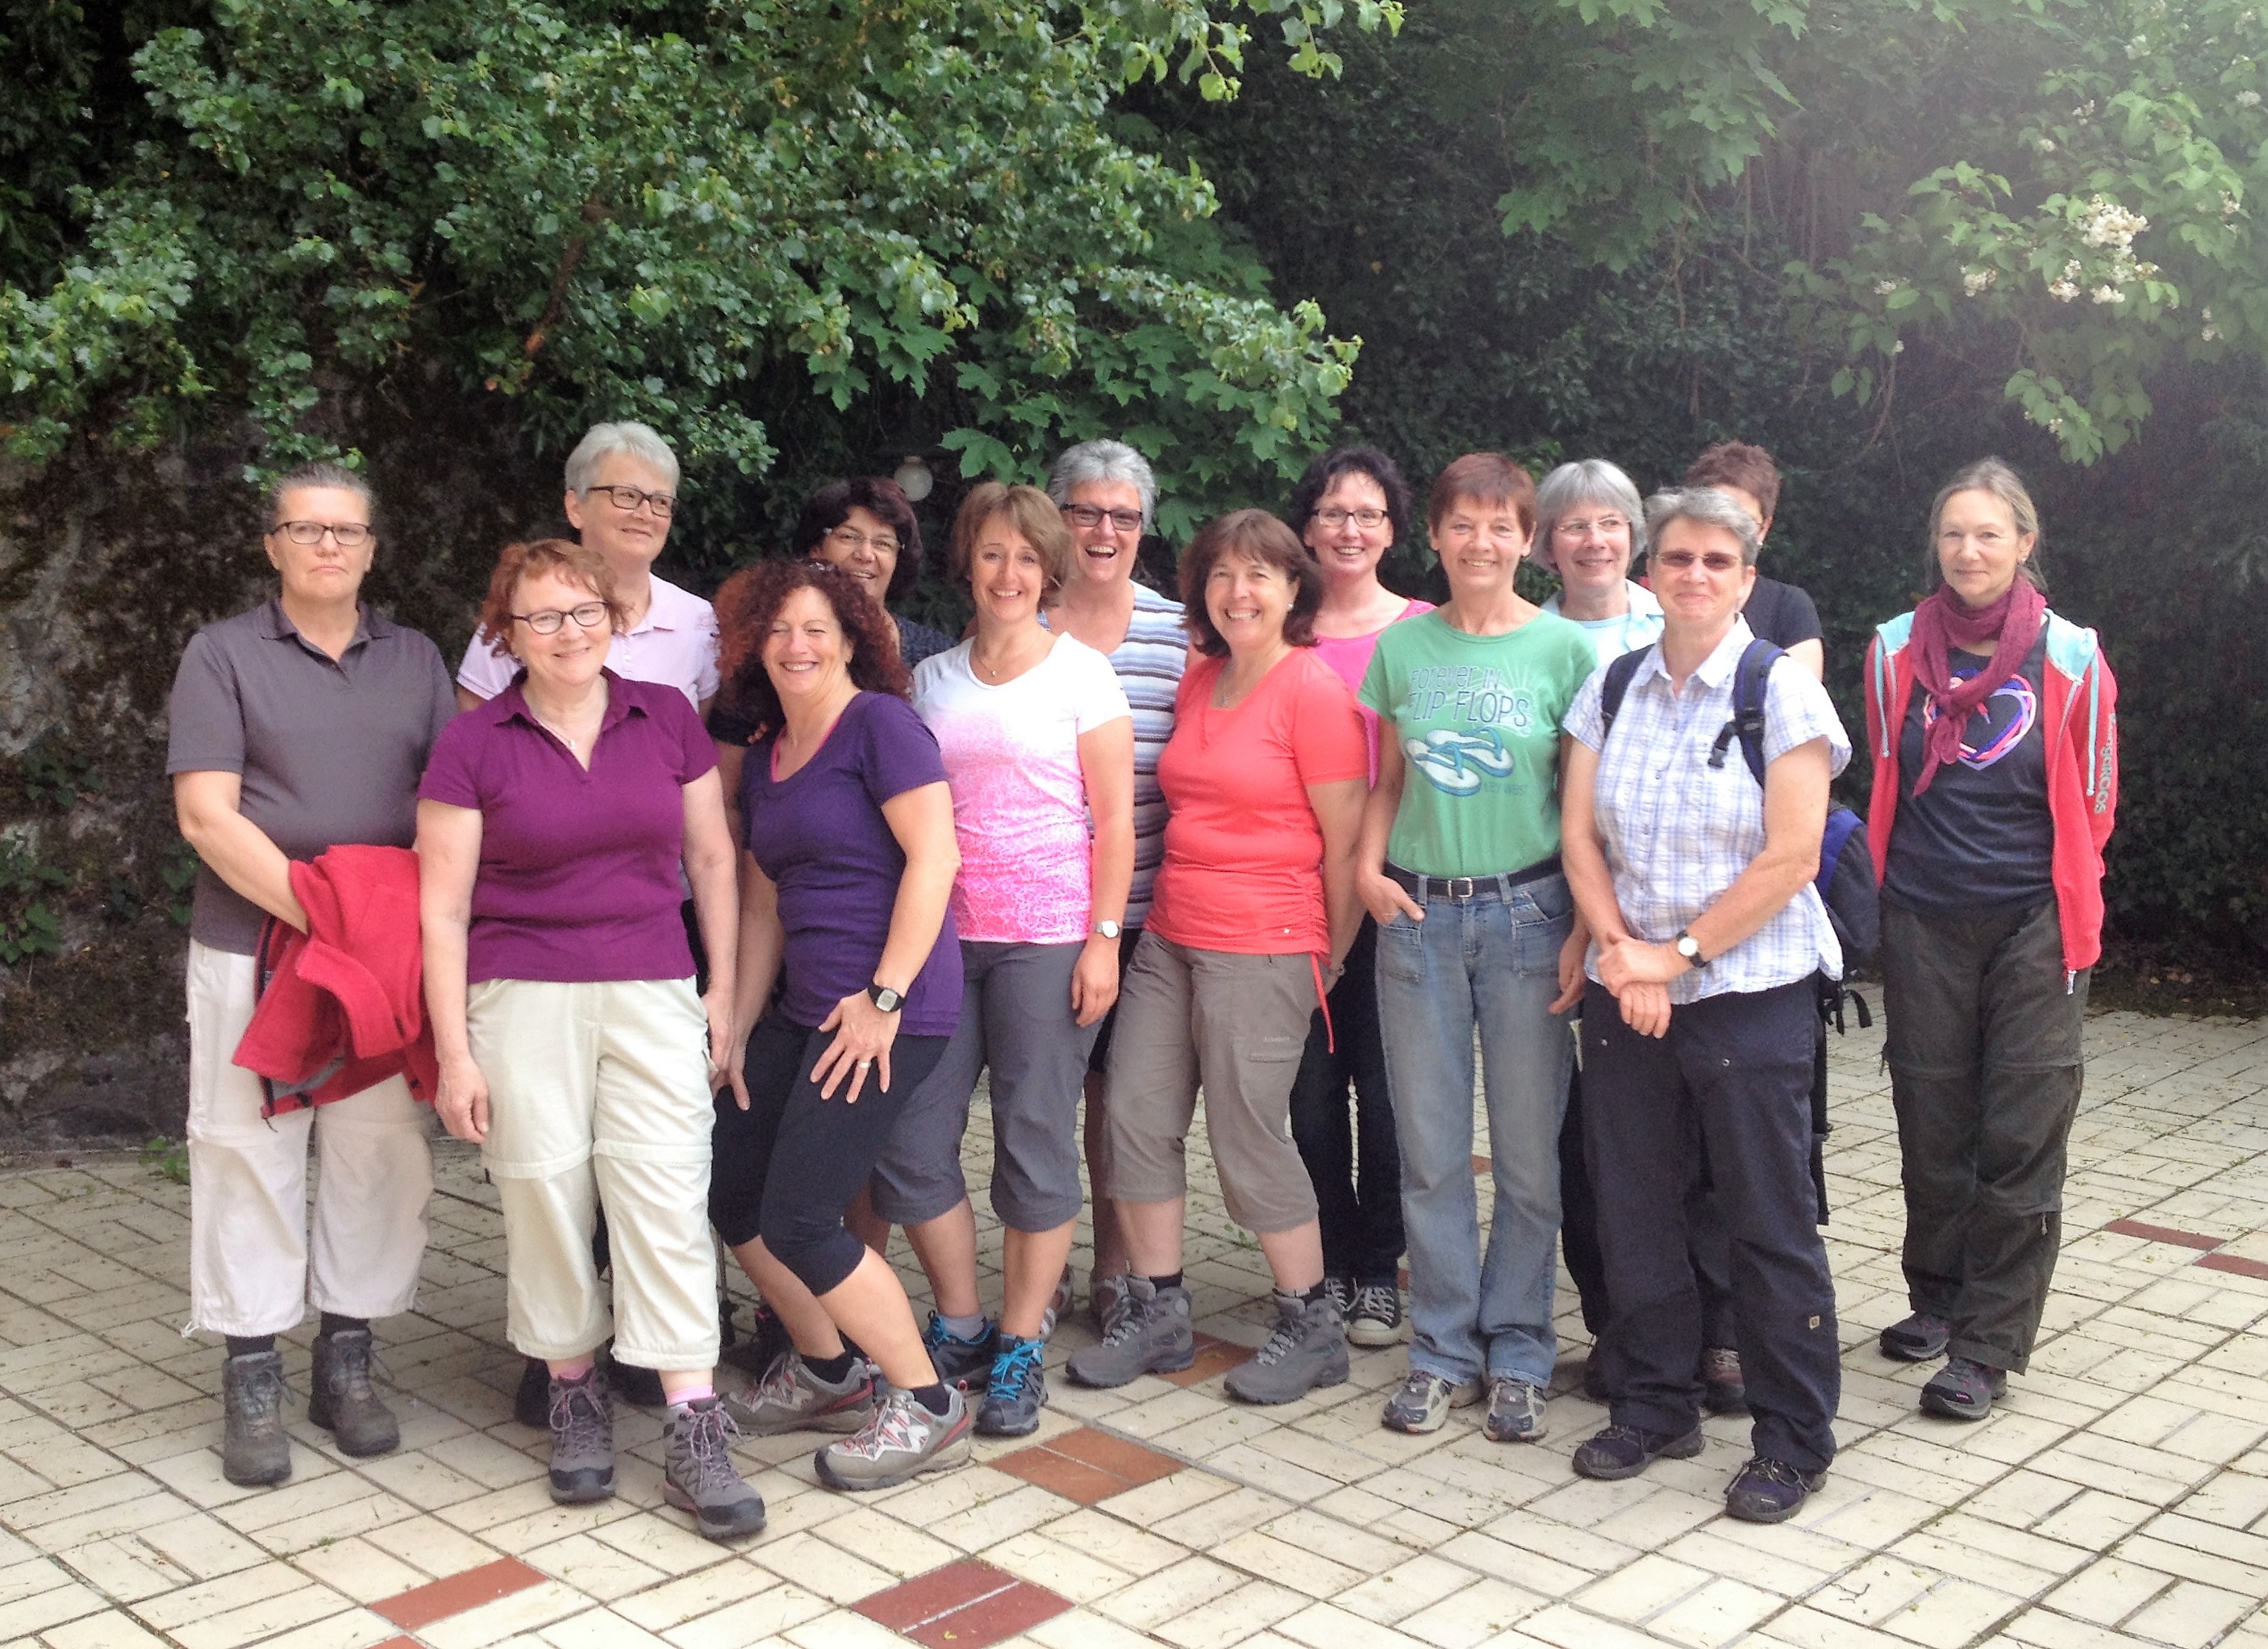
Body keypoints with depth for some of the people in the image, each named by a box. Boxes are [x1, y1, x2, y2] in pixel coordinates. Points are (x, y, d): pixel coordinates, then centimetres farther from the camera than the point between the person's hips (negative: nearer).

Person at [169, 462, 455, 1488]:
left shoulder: (416, 661, 13)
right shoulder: (223, 655, 3)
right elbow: (207, 816, -6)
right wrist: (318, 912, -15)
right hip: (253, 948, -3)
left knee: (380, 1153, 5)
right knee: (250, 1155, 1)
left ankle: (347, 1362, 18)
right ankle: (252, 1382, 12)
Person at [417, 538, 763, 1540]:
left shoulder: (668, 721, 6)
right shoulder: (473, 745, 0)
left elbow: (712, 859, 12)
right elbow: (442, 908, 0)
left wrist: (724, 988, 6)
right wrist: (453, 1053, -4)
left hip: (653, 997, 1)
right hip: (524, 1004, -1)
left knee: (666, 1202, -5)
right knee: (549, 1205, 3)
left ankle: (695, 1437, -2)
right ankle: (576, 1395, 23)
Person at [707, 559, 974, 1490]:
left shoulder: (878, 722, -9)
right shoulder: (764, 760, 16)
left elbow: (934, 858, -16)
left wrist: (884, 999, -19)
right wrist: (737, 1028, 14)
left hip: (891, 1011, -9)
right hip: (807, 1009, 9)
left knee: (799, 1222, -9)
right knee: (729, 1193, 10)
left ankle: (929, 1409, 8)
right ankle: (828, 1374, 31)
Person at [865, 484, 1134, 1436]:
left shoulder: (1081, 672, 1)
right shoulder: (932, 680, 12)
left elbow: (1114, 819, -2)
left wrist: (1103, 937, -9)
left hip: (1048, 938, -4)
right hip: (942, 932, 4)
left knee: (1034, 1141, 1)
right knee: (908, 1137, 1)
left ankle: (1019, 1351, 14)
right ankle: (958, 1328, 20)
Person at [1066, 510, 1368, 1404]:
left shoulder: (1313, 691, -10)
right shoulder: (1197, 682, 12)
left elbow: (1345, 838, -9)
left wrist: (1330, 959, -3)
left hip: (1264, 948, -7)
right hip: (1170, 935, 7)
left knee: (1250, 1136, -1)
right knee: (1136, 1114, 5)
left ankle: (1312, 1327, 16)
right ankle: (1157, 1312, 20)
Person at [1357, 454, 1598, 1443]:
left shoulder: (1564, 648, -2)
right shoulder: (1402, 647, 6)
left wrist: (1587, 930, -8)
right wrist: (1368, 867, -2)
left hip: (1526, 911, -2)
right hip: (1419, 916, 2)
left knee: (1528, 1152, 5)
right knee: (1430, 1149, 8)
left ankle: (1517, 1355, 20)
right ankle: (1442, 1351, 21)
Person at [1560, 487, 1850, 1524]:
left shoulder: (1782, 692, -6)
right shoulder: (1610, 691, 7)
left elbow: (1789, 862, -12)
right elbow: (1581, 839, 4)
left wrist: (1678, 954, -13)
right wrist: (1623, 953, -9)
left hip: (1750, 996, -4)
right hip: (1627, 997, 4)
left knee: (1769, 1222, 3)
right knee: (1632, 1213, 10)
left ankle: (1793, 1439, 17)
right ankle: (1656, 1407, 28)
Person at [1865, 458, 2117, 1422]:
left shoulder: (2070, 658, -2)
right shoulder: (1896, 652, 3)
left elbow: (2093, 800, 10)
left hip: (2033, 923, -2)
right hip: (1924, 925, 2)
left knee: (2021, 1137, -2)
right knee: (1931, 1122, 9)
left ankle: (1989, 1345, 6)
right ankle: (1937, 1297, 29)